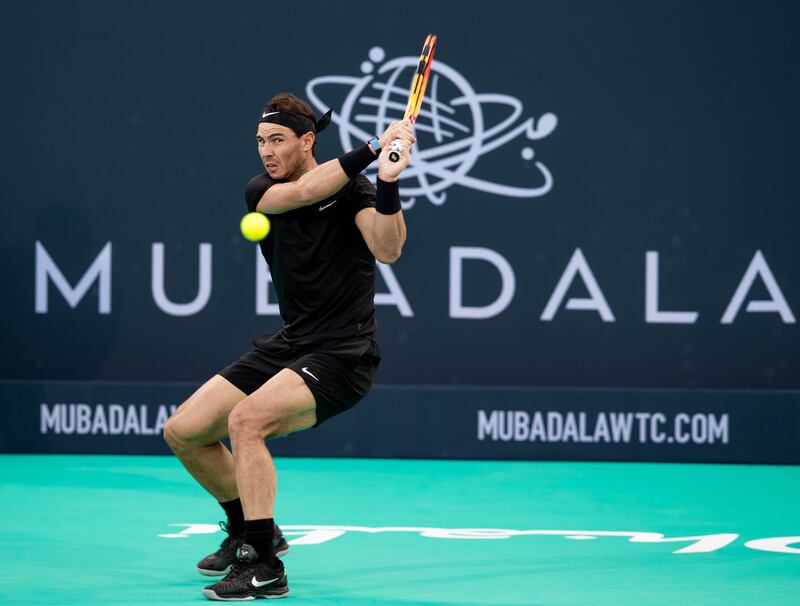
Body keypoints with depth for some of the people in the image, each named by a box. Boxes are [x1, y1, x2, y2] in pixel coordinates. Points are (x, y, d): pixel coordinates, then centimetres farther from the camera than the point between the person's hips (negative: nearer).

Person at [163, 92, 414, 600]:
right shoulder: (261, 192, 3)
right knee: (183, 432, 4)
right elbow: (301, 192, -19)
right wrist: (372, 149, -26)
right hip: (289, 346, 7)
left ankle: (265, 569, -23)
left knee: (246, 419, -30)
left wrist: (388, 183, -41)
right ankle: (249, 530, 27)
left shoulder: (352, 189, -9)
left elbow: (387, 249, -25)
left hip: (343, 354, -7)